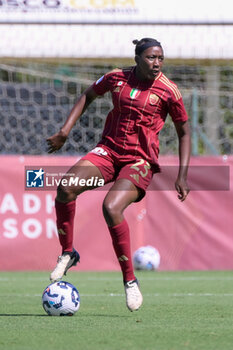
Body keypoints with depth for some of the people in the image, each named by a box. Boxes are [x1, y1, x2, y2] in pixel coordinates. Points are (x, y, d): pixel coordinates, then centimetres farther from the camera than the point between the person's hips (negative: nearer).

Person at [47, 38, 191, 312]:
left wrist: (182, 176, -3)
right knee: (66, 188, -21)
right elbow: (88, 96, 20)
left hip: (140, 160, -4)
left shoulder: (168, 91, -7)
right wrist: (65, 130, 10)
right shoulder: (117, 78, 2)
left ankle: (130, 281, -14)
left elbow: (184, 133, 4)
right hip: (109, 149, 4)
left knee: (111, 208, -28)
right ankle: (67, 253, 1)